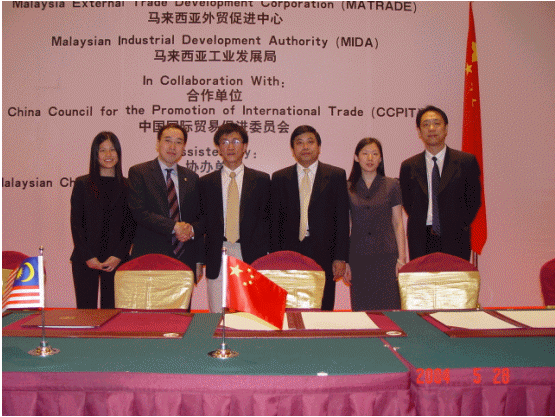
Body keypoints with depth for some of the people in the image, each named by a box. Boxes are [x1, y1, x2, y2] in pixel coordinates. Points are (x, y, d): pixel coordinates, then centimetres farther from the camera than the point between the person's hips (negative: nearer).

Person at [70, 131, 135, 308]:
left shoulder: (127, 186, 7)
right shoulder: (82, 184, 6)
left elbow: (130, 226, 4)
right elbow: (76, 223, 2)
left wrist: (119, 256, -8)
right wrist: (88, 257, -7)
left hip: (116, 260, 0)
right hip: (85, 260, 0)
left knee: (112, 309, 1)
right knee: (86, 309, 1)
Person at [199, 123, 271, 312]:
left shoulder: (261, 180, 8)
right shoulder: (206, 182, 11)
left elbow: (268, 218, 6)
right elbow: (201, 220, 11)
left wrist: (264, 256, -4)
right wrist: (199, 259, 3)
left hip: (251, 257, -1)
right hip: (217, 259, 1)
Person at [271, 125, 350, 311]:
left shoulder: (336, 175, 6)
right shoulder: (280, 178, 10)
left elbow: (342, 219, 3)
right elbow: (274, 220, 9)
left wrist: (340, 257, -3)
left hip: (324, 255, -1)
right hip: (289, 254, 1)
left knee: (323, 310, 3)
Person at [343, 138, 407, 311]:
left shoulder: (392, 185, 6)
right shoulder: (347, 188, 7)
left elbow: (398, 224, 6)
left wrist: (401, 258, -2)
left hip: (386, 257, -1)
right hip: (358, 258, 1)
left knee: (389, 307, -4)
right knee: (360, 308, 4)